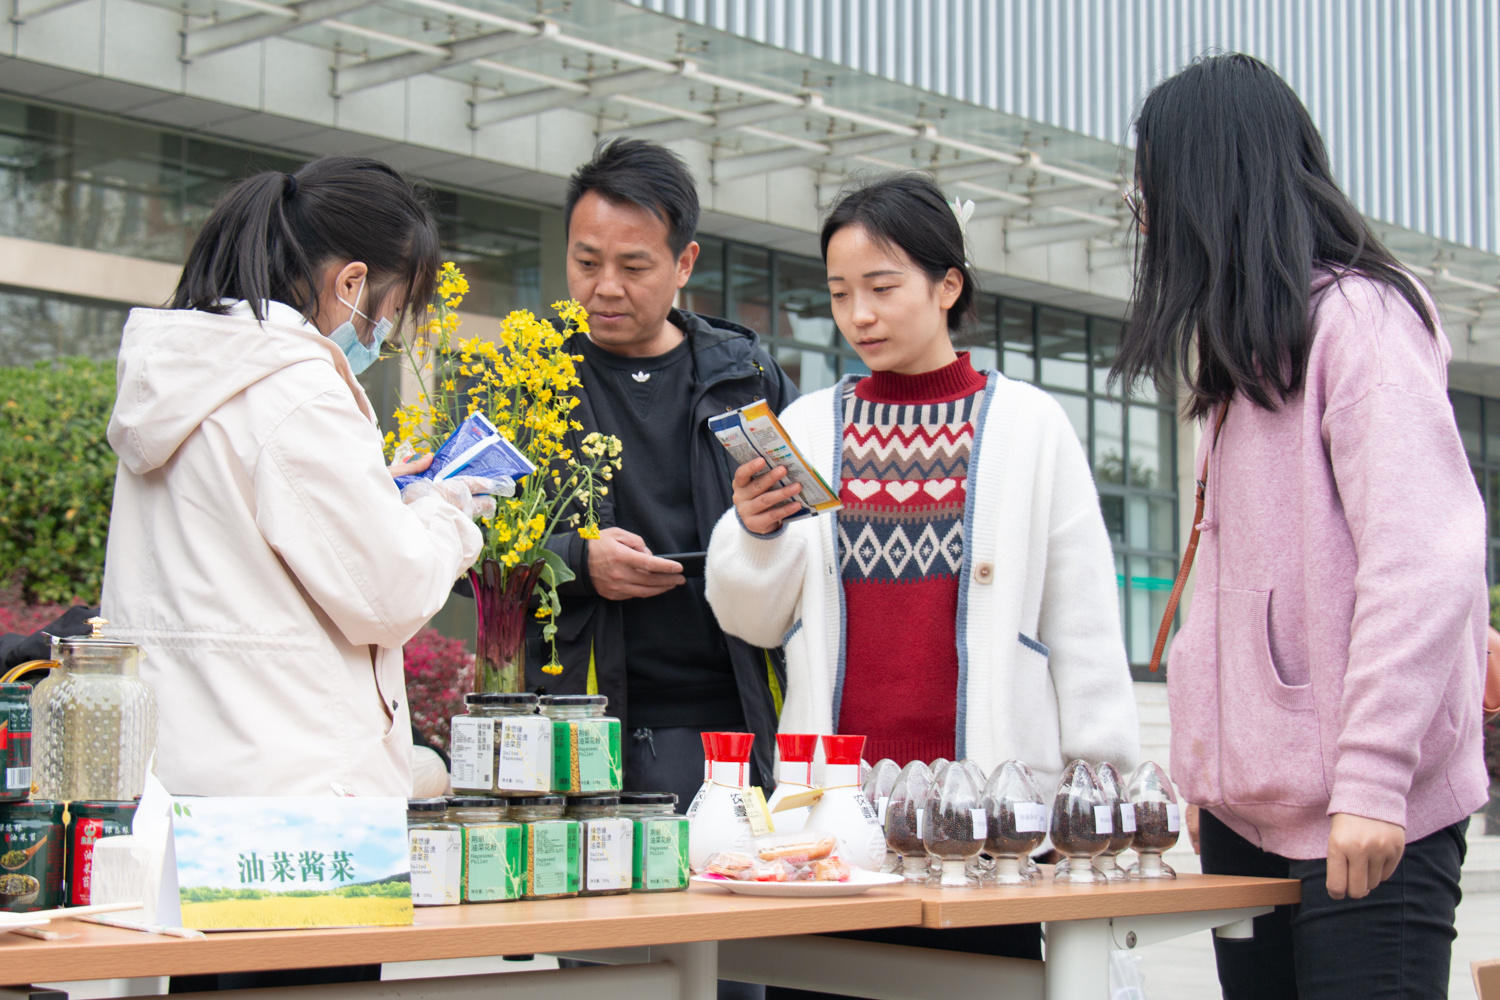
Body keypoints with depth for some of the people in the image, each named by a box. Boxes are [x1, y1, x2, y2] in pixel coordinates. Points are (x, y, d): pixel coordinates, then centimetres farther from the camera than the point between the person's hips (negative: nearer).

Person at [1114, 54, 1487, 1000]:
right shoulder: (1245, 354, 21)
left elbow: (1424, 558, -16)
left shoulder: (1358, 315, -6)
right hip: (1252, 809, 8)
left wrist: (1371, 778, -20)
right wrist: (1209, 775, 12)